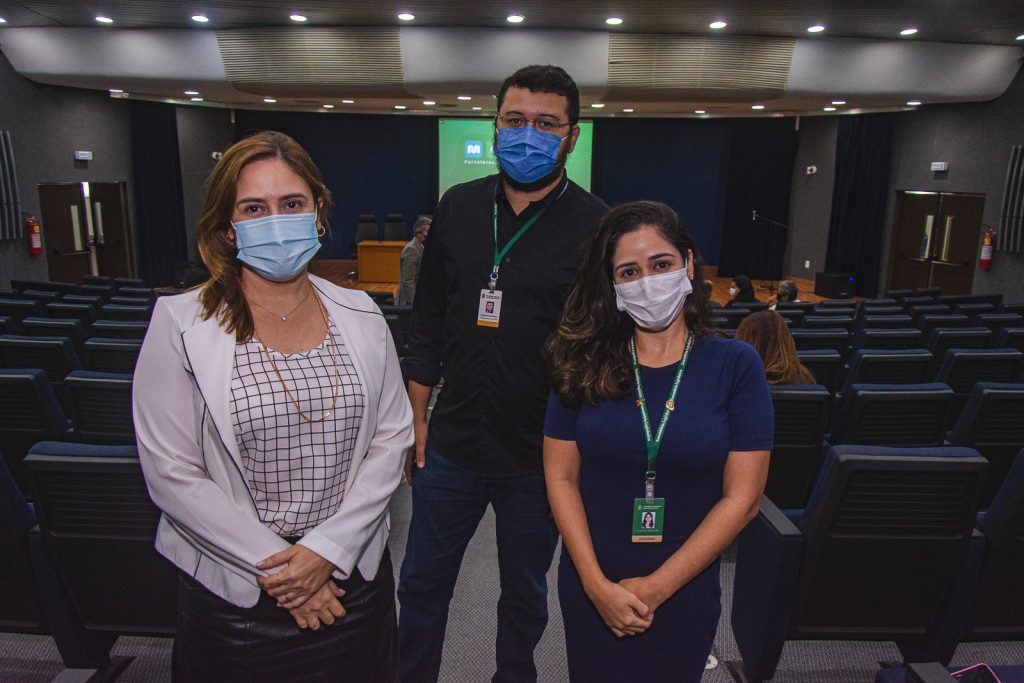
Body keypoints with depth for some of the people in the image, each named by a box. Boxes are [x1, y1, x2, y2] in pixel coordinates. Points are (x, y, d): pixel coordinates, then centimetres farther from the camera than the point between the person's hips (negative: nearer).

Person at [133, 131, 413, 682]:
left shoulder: (360, 317, -1)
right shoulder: (180, 324, -9)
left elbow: (392, 437, -2)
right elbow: (172, 475, -11)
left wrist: (329, 548, -11)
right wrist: (275, 567, -13)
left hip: (353, 575, 3)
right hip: (233, 595, -2)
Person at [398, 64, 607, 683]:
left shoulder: (595, 227, -10)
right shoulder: (460, 207, 2)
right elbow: (428, 322, 8)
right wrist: (417, 417, 7)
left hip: (539, 453, -3)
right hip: (452, 443, 3)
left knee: (524, 594, 19)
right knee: (422, 584, 18)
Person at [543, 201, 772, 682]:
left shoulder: (736, 365, -9)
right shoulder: (585, 365, -5)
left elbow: (742, 497, -10)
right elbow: (561, 479, -4)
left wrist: (655, 588, -12)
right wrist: (598, 585, -13)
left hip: (685, 591, -1)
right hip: (590, 588, 1)